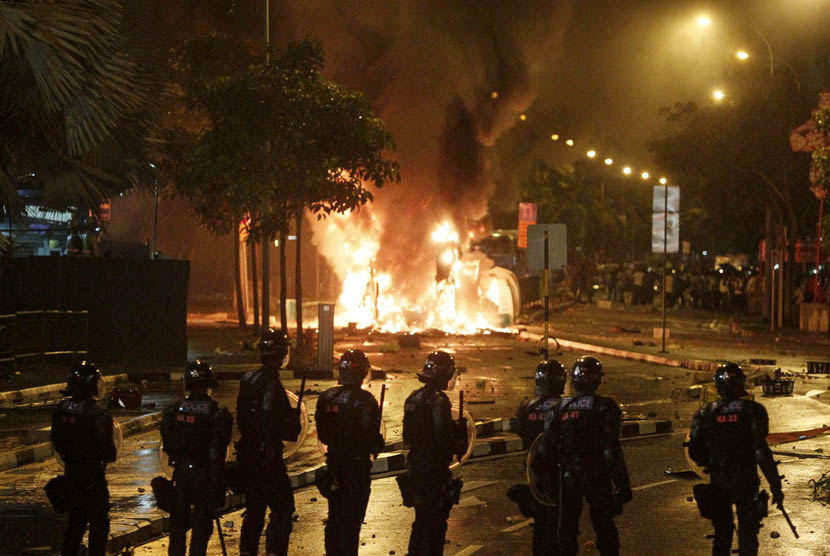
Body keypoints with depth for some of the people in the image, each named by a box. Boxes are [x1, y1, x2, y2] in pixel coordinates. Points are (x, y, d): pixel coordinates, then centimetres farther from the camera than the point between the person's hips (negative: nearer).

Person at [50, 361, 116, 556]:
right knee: (99, 520, 4)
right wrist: (110, 456, 0)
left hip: (71, 472, 7)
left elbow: (56, 440, 8)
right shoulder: (97, 414, -23)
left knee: (75, 518, 21)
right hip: (93, 474, -7)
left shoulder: (61, 410, -1)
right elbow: (105, 444, -22)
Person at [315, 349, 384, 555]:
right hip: (358, 465, -5)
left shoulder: (327, 397, 0)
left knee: (335, 515, 16)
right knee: (352, 517, 1)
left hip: (334, 462, 5)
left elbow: (322, 433, 6)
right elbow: (371, 436, -18)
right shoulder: (364, 401, -18)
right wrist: (377, 446, 2)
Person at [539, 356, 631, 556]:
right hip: (597, 477, -3)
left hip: (568, 477, 3)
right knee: (605, 529, 9)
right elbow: (612, 451, -17)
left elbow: (547, 449, -1)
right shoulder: (605, 407, -13)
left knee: (567, 528, 13)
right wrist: (622, 483, -12)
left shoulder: (559, 408, -1)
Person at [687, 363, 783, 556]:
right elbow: (761, 452, -17)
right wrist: (775, 485, -12)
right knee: (747, 533, 7)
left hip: (717, 482, 3)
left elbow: (695, 453, 2)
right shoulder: (752, 411, -12)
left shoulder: (705, 413, -2)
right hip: (745, 482, -3)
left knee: (722, 533, 17)